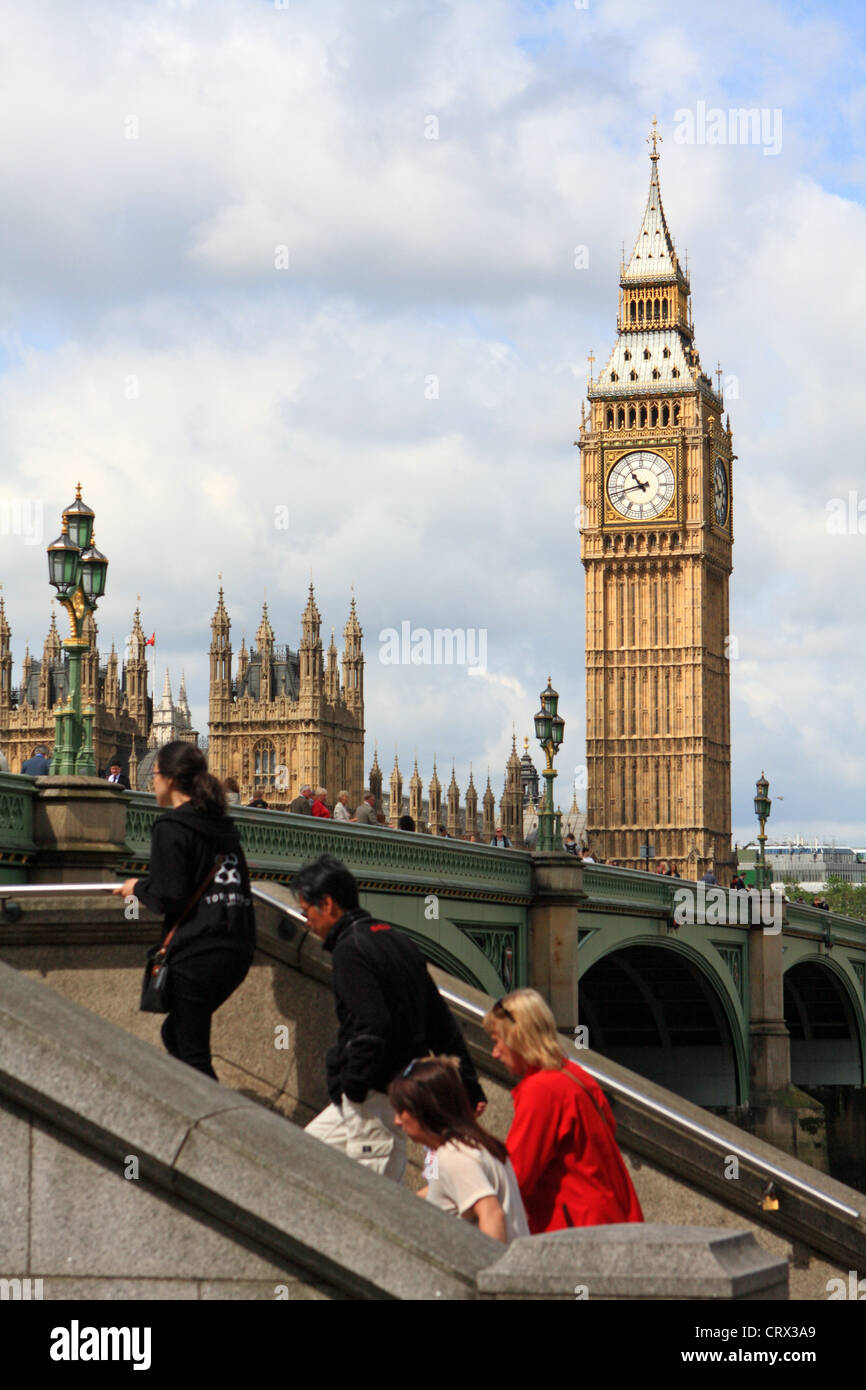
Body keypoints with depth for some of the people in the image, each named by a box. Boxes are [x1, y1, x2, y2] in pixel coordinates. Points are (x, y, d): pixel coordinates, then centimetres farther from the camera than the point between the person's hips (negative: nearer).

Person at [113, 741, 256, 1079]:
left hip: (197, 953, -8)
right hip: (238, 950, 8)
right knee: (174, 1033, 22)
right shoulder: (222, 825, 15)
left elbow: (168, 899, -15)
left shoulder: (171, 828, -9)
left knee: (192, 1052, -1)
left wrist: (138, 887, 6)